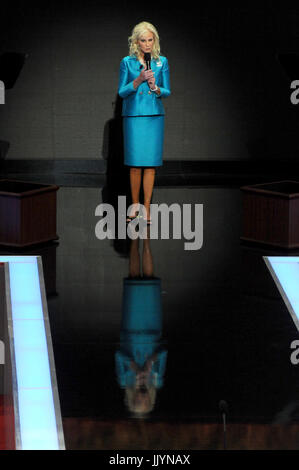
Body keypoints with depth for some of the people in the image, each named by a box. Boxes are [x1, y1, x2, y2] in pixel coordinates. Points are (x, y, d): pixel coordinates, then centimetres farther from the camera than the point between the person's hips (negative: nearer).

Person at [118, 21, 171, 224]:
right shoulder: (127, 62, 3)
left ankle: (147, 209, 3)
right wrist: (138, 81, -14)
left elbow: (167, 91, 8)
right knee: (135, 163, -2)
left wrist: (156, 88, -13)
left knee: (151, 163, -2)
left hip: (154, 116, 1)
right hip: (133, 116, -1)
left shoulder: (162, 62, 6)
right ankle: (135, 204, 14)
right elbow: (122, 92, 1)